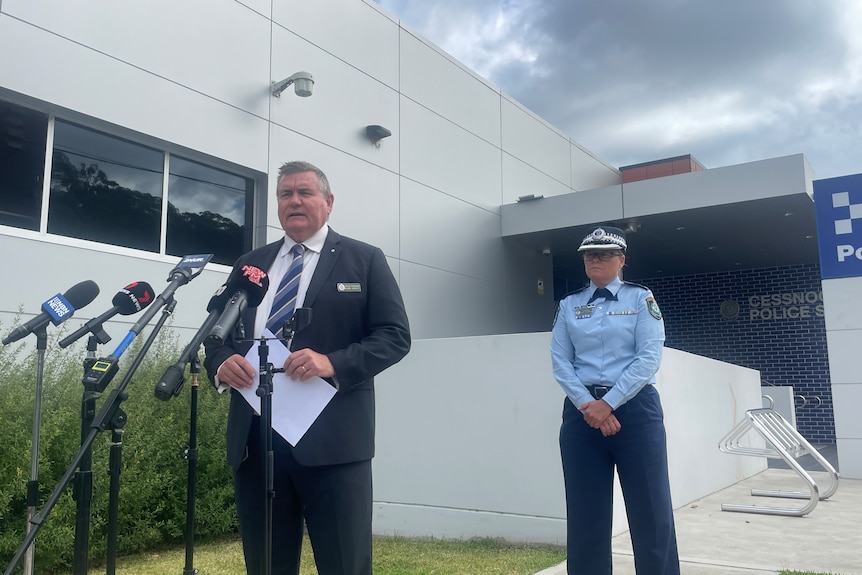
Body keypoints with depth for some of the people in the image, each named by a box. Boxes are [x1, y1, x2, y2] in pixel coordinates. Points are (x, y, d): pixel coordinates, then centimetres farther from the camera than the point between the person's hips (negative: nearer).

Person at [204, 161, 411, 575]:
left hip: (333, 439, -4)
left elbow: (395, 336, -2)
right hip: (254, 439, 4)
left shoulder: (364, 260, 5)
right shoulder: (250, 264, 17)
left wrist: (333, 363, -19)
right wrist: (222, 364, -7)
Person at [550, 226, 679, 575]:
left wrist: (608, 404, -13)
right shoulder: (569, 306, 12)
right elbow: (560, 361, 4)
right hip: (582, 411, 2)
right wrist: (587, 405, -11)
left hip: (635, 408, -2)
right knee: (585, 514, 6)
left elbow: (649, 357, -6)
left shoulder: (641, 298, 5)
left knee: (650, 512, -2)